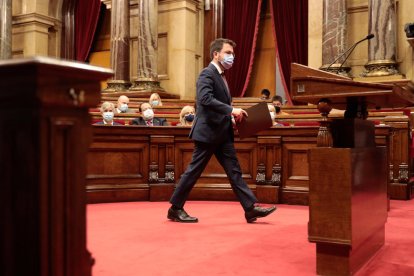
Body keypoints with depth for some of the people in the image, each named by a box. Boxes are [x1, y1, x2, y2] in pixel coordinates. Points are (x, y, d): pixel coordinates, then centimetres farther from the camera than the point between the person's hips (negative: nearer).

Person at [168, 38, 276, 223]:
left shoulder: (220, 76, 18)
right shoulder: (207, 74, -12)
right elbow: (205, 99, -27)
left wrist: (232, 115, 8)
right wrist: (231, 110, -28)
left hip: (222, 133, 9)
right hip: (208, 132, -9)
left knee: (234, 171, 5)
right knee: (194, 171, 0)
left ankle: (251, 208, 5)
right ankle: (175, 209, 12)